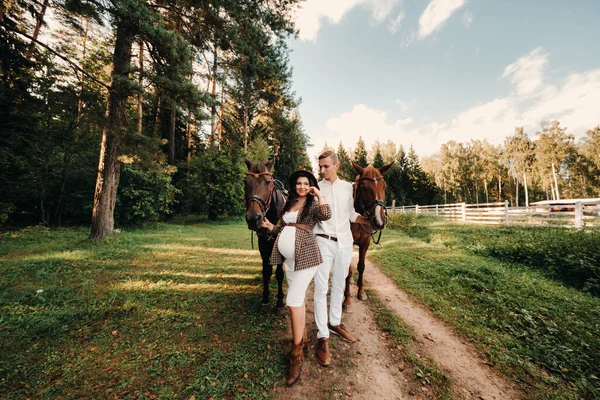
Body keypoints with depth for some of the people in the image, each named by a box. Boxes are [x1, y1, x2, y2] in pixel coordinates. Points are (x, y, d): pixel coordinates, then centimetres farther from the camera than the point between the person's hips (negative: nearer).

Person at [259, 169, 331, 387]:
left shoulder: (314, 204, -4)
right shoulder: (289, 204, 14)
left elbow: (326, 215, -26)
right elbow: (282, 228, 19)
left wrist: (319, 194, -16)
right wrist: (269, 226, 2)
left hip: (305, 257, -7)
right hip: (288, 258, 7)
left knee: (294, 300, -8)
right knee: (297, 299, 17)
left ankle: (296, 354, 9)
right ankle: (303, 339, 35)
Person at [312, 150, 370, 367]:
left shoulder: (348, 187, 5)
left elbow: (352, 214, 9)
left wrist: (371, 221, -3)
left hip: (344, 242, 4)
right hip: (323, 242, -3)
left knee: (339, 285, 17)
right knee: (321, 288, 1)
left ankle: (335, 323, 37)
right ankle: (323, 336, 16)